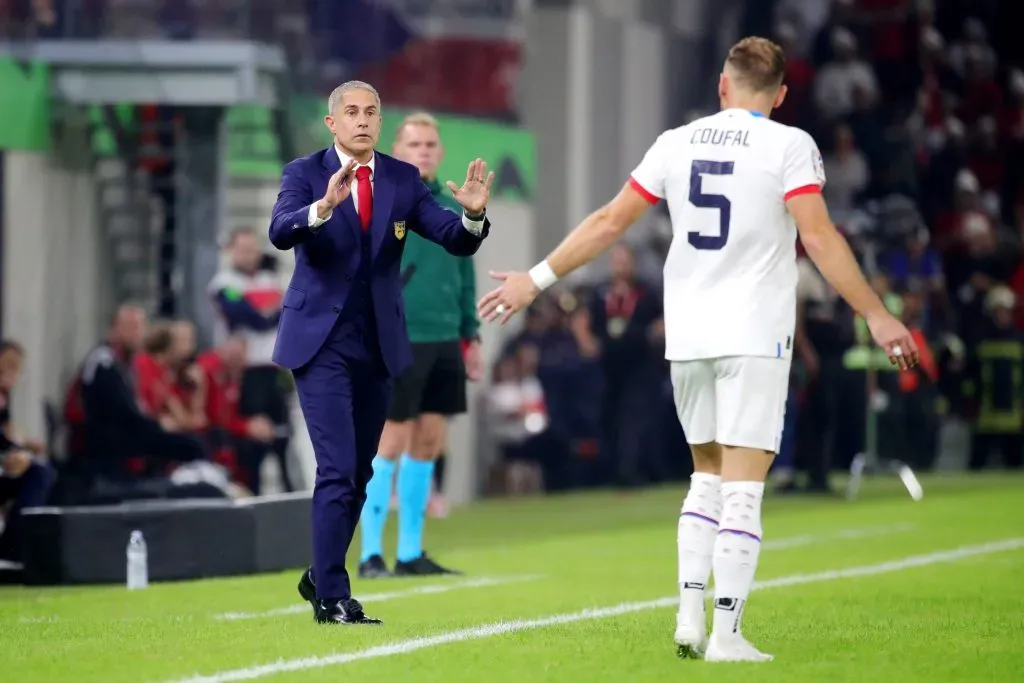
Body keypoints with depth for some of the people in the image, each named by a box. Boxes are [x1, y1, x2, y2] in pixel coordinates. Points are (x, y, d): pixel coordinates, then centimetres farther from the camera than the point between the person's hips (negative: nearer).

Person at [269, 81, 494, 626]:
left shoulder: (402, 180, 5)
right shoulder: (304, 174, -5)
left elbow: (457, 242, -4)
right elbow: (280, 233, -24)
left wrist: (472, 214, -26)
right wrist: (324, 206, -43)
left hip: (379, 345, 5)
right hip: (322, 343, -5)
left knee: (359, 473, 13)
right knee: (337, 469, -14)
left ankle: (320, 577, 30)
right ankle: (332, 598, -11)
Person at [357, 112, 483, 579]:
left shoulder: (451, 210, 13)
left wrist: (471, 335, 16)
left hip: (445, 343, 6)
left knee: (428, 444, 8)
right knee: (391, 443, -6)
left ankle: (410, 553, 15)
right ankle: (371, 553, -2)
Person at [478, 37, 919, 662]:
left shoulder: (677, 143, 7)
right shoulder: (789, 146, -5)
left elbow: (610, 221, 9)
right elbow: (820, 238, -13)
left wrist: (537, 280, 17)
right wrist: (875, 315, -10)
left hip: (688, 334, 5)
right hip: (755, 335, -4)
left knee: (708, 474, 19)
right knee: (743, 487, -4)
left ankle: (691, 612, 10)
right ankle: (726, 634, -7)